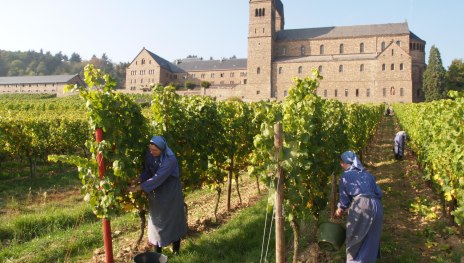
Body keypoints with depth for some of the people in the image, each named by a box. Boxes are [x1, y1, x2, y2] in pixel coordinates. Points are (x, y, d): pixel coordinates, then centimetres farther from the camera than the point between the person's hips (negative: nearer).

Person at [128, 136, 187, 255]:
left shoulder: (170, 160, -27)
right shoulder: (150, 155, -9)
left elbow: (157, 178, -32)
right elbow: (147, 172, -1)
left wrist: (138, 188, -32)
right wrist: (138, 180, -21)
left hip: (170, 193, -5)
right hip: (156, 194, 5)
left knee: (173, 220, 9)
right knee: (157, 220, 11)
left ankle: (176, 250, 27)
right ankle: (158, 252, 24)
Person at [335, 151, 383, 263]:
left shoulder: (344, 176, 5)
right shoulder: (367, 174, 18)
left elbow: (344, 199, 5)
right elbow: (379, 193, 15)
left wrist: (339, 210, 23)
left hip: (360, 207, -5)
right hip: (376, 207, 5)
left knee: (355, 240, 13)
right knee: (370, 240, 17)